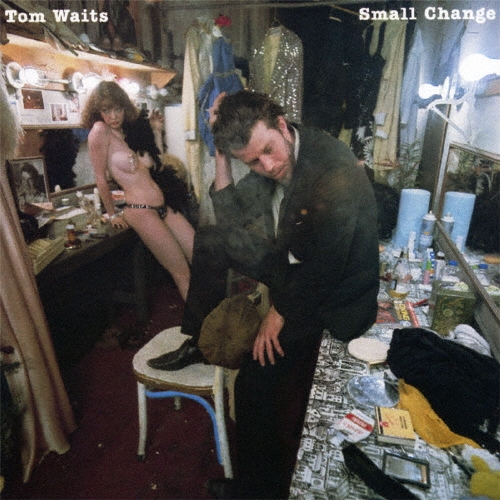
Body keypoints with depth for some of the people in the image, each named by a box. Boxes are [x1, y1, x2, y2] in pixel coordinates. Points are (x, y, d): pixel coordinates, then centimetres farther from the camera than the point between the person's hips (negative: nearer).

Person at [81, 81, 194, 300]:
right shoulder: (100, 131, -7)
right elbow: (101, 179, -4)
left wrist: (155, 130, 12)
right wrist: (112, 215, 2)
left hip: (163, 206, 8)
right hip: (140, 211, -7)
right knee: (183, 274, -5)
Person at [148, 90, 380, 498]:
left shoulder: (336, 175, -31)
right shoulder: (273, 162, -7)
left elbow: (324, 269, -26)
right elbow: (233, 218, -4)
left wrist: (279, 313, -13)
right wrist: (221, 156, -15)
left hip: (332, 296, -8)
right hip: (293, 263, 8)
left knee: (256, 380, -15)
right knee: (210, 240, 7)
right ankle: (197, 342, 18)